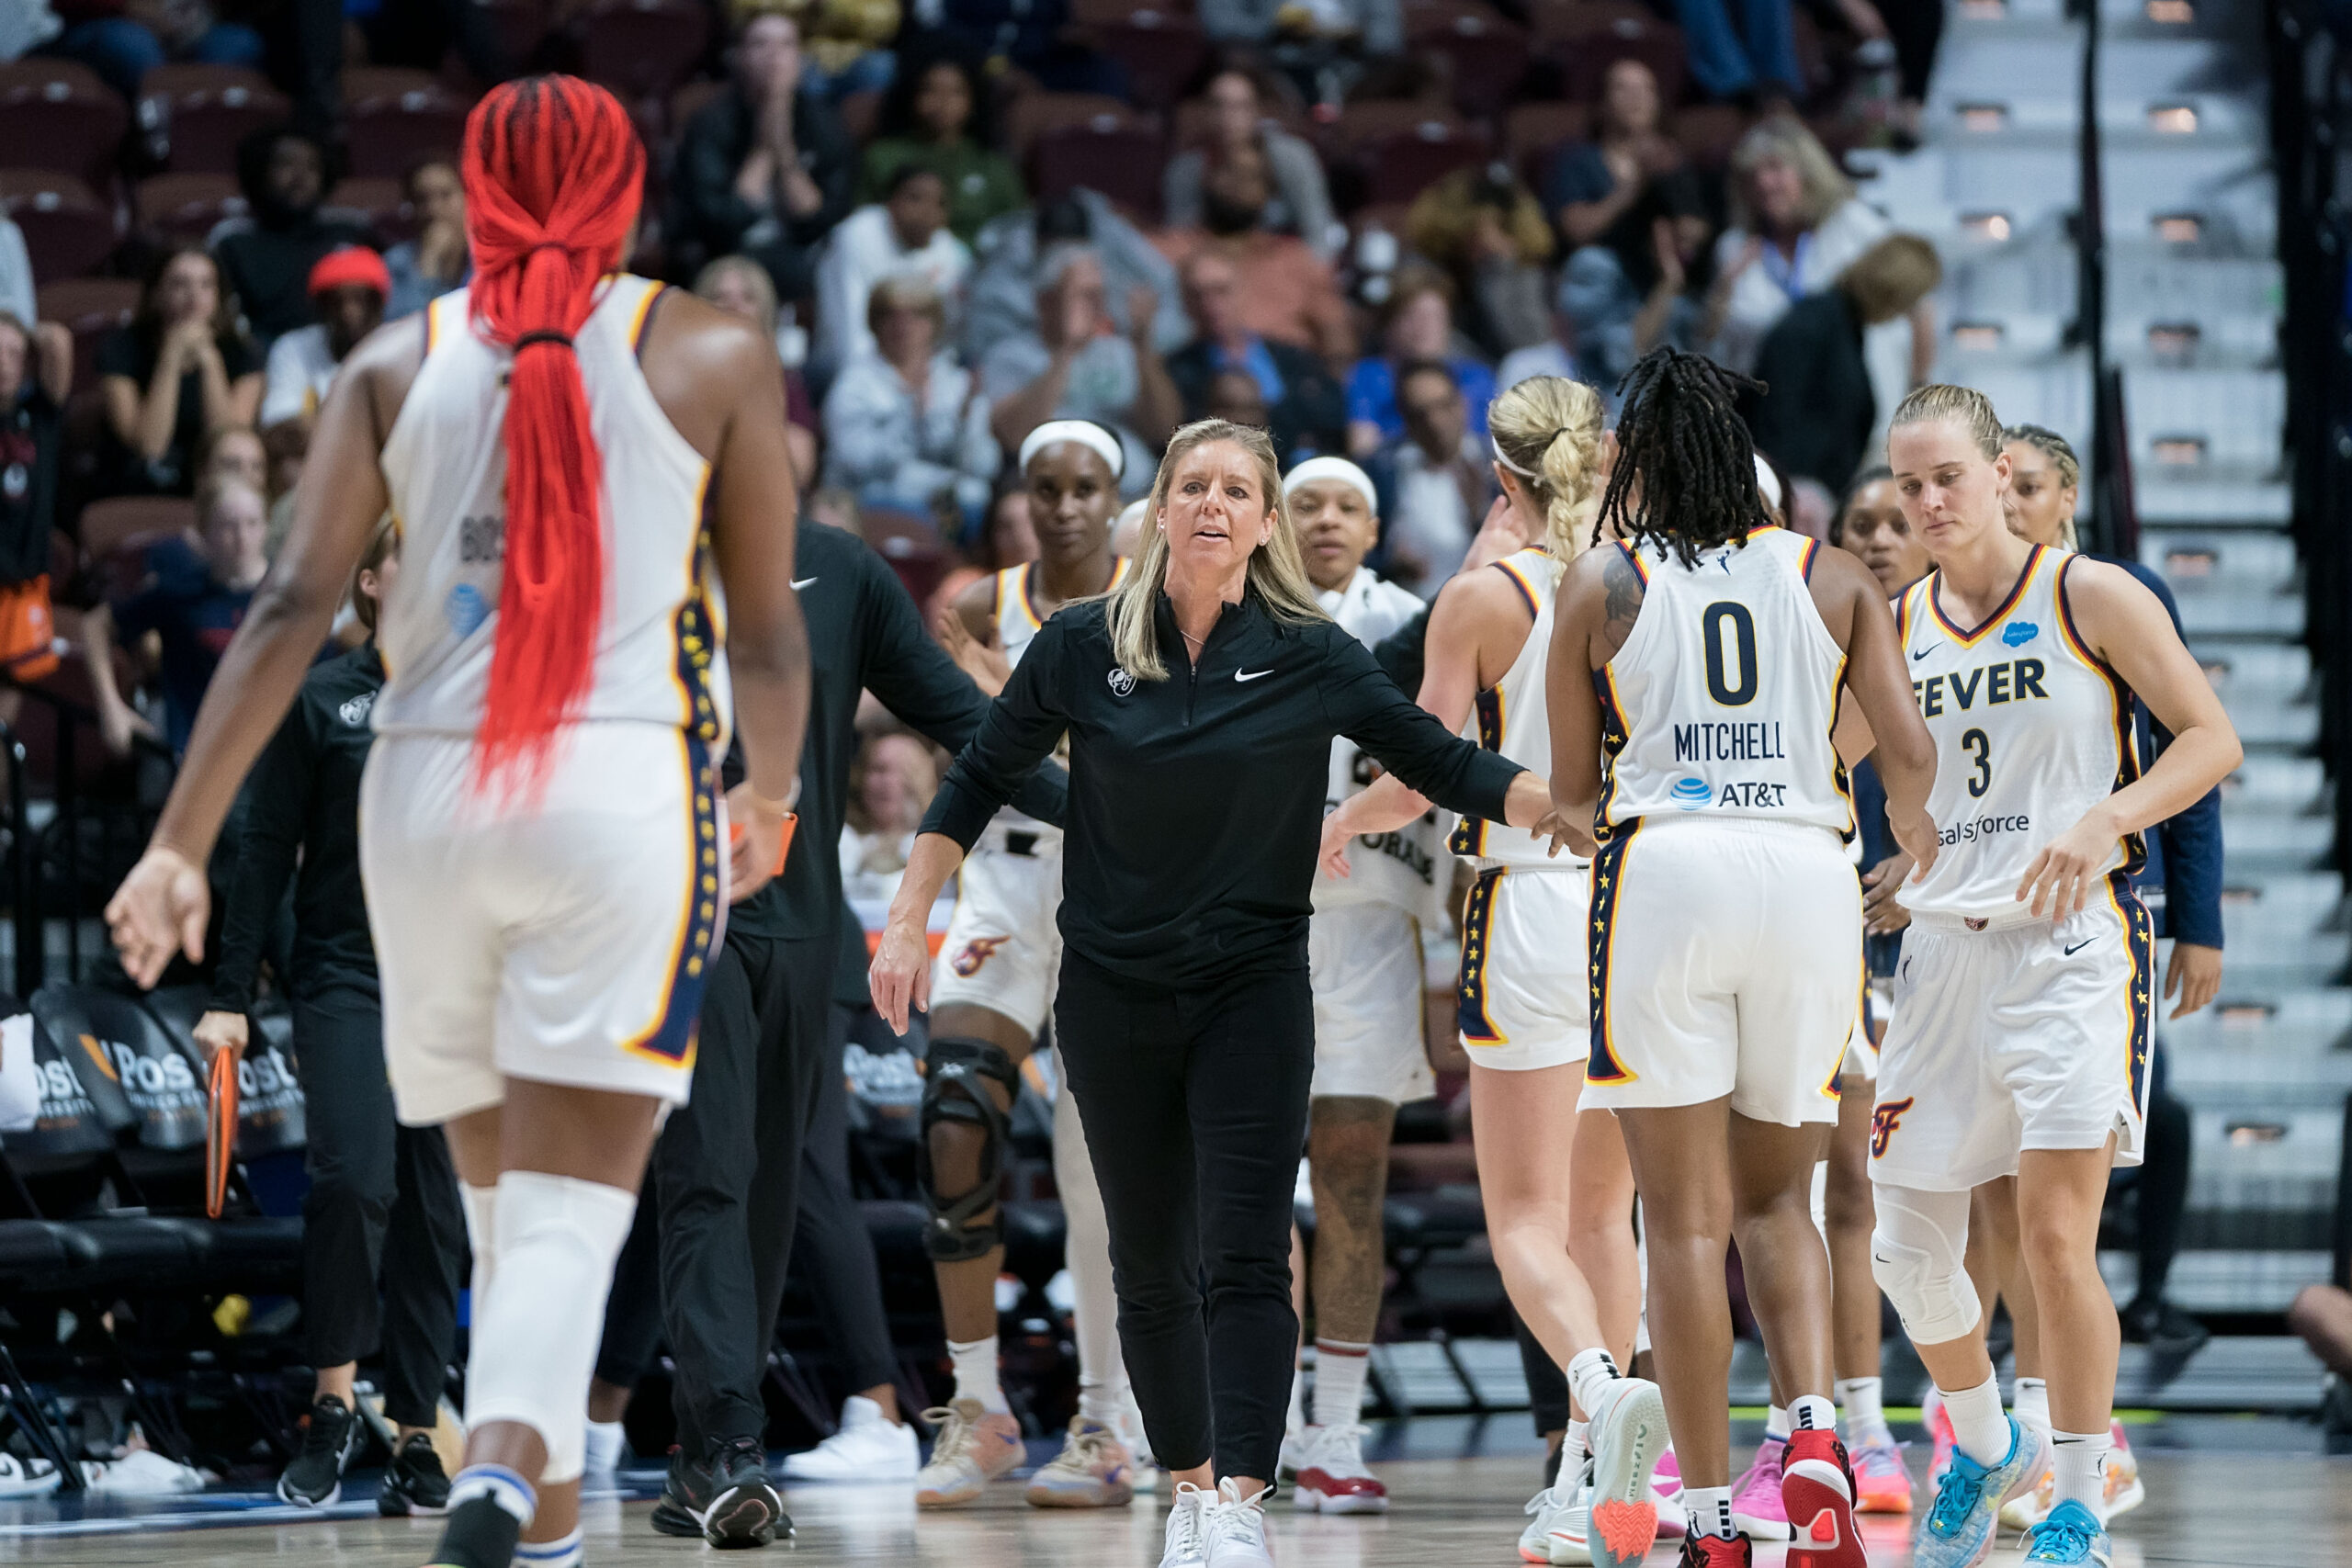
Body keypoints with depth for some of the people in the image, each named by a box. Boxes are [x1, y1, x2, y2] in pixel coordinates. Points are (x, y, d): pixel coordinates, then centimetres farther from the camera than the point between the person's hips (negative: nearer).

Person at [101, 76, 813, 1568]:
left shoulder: (397, 363, 10)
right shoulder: (714, 356, 6)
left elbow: (294, 608, -1)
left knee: (501, 1186, 20)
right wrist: (772, 796, 26)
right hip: (628, 786, -3)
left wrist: (183, 841, -2)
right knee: (575, 1202, -7)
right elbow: (769, 634, 7)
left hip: (429, 789, 3)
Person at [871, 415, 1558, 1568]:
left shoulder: (1310, 656, -4)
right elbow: (977, 782, 7)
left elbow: (1442, 763, 1)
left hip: (1254, 989, -2)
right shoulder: (1080, 647, -3)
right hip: (1112, 991, 2)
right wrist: (907, 923, 3)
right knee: (1150, 1266, 9)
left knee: (1244, 1258, -12)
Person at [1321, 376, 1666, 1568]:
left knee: (1528, 1223, -3)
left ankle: (1605, 1386, -31)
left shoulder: (1483, 599, -6)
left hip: (1530, 909, -4)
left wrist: (1338, 822, 13)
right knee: (1601, 1210, 14)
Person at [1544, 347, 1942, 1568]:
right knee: (1776, 1198, 16)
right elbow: (1908, 753, 5)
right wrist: (1913, 835, 27)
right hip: (1809, 872, 2)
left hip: (1666, 872, -2)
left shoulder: (1600, 586, 7)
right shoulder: (1830, 577, 11)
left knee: (1686, 1219, 2)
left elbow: (1571, 792, 12)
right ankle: (1814, 1432, -9)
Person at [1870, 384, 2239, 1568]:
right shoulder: (1895, 627, 9)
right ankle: (1983, 1448, 30)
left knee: (2055, 1238, -12)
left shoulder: (2092, 596, -4)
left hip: (2072, 943, -5)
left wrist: (2105, 819, -19)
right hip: (1943, 945, 5)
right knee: (1905, 1244, 4)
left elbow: (2212, 737, -5)